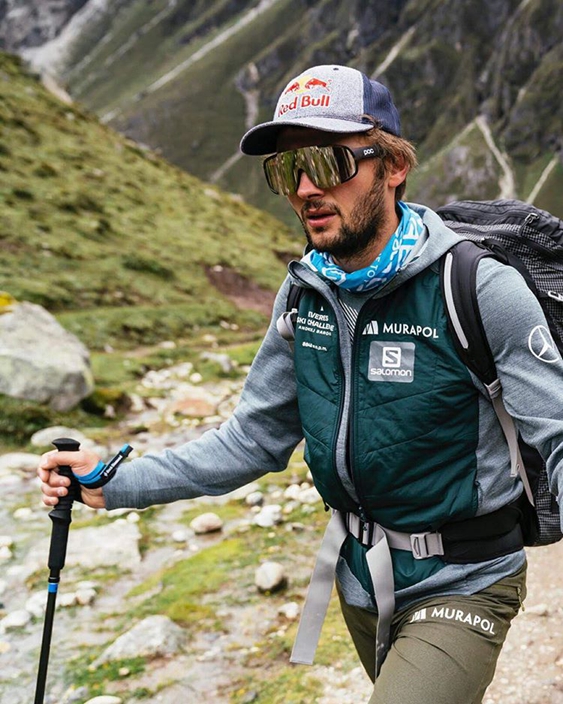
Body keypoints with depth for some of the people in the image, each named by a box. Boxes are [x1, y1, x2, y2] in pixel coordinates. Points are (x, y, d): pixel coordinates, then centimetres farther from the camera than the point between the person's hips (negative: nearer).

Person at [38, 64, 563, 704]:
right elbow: (255, 438, 3)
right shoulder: (303, 294, -4)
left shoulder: (483, 292, -22)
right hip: (360, 578, 6)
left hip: (459, 585, -5)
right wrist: (116, 484, -3)